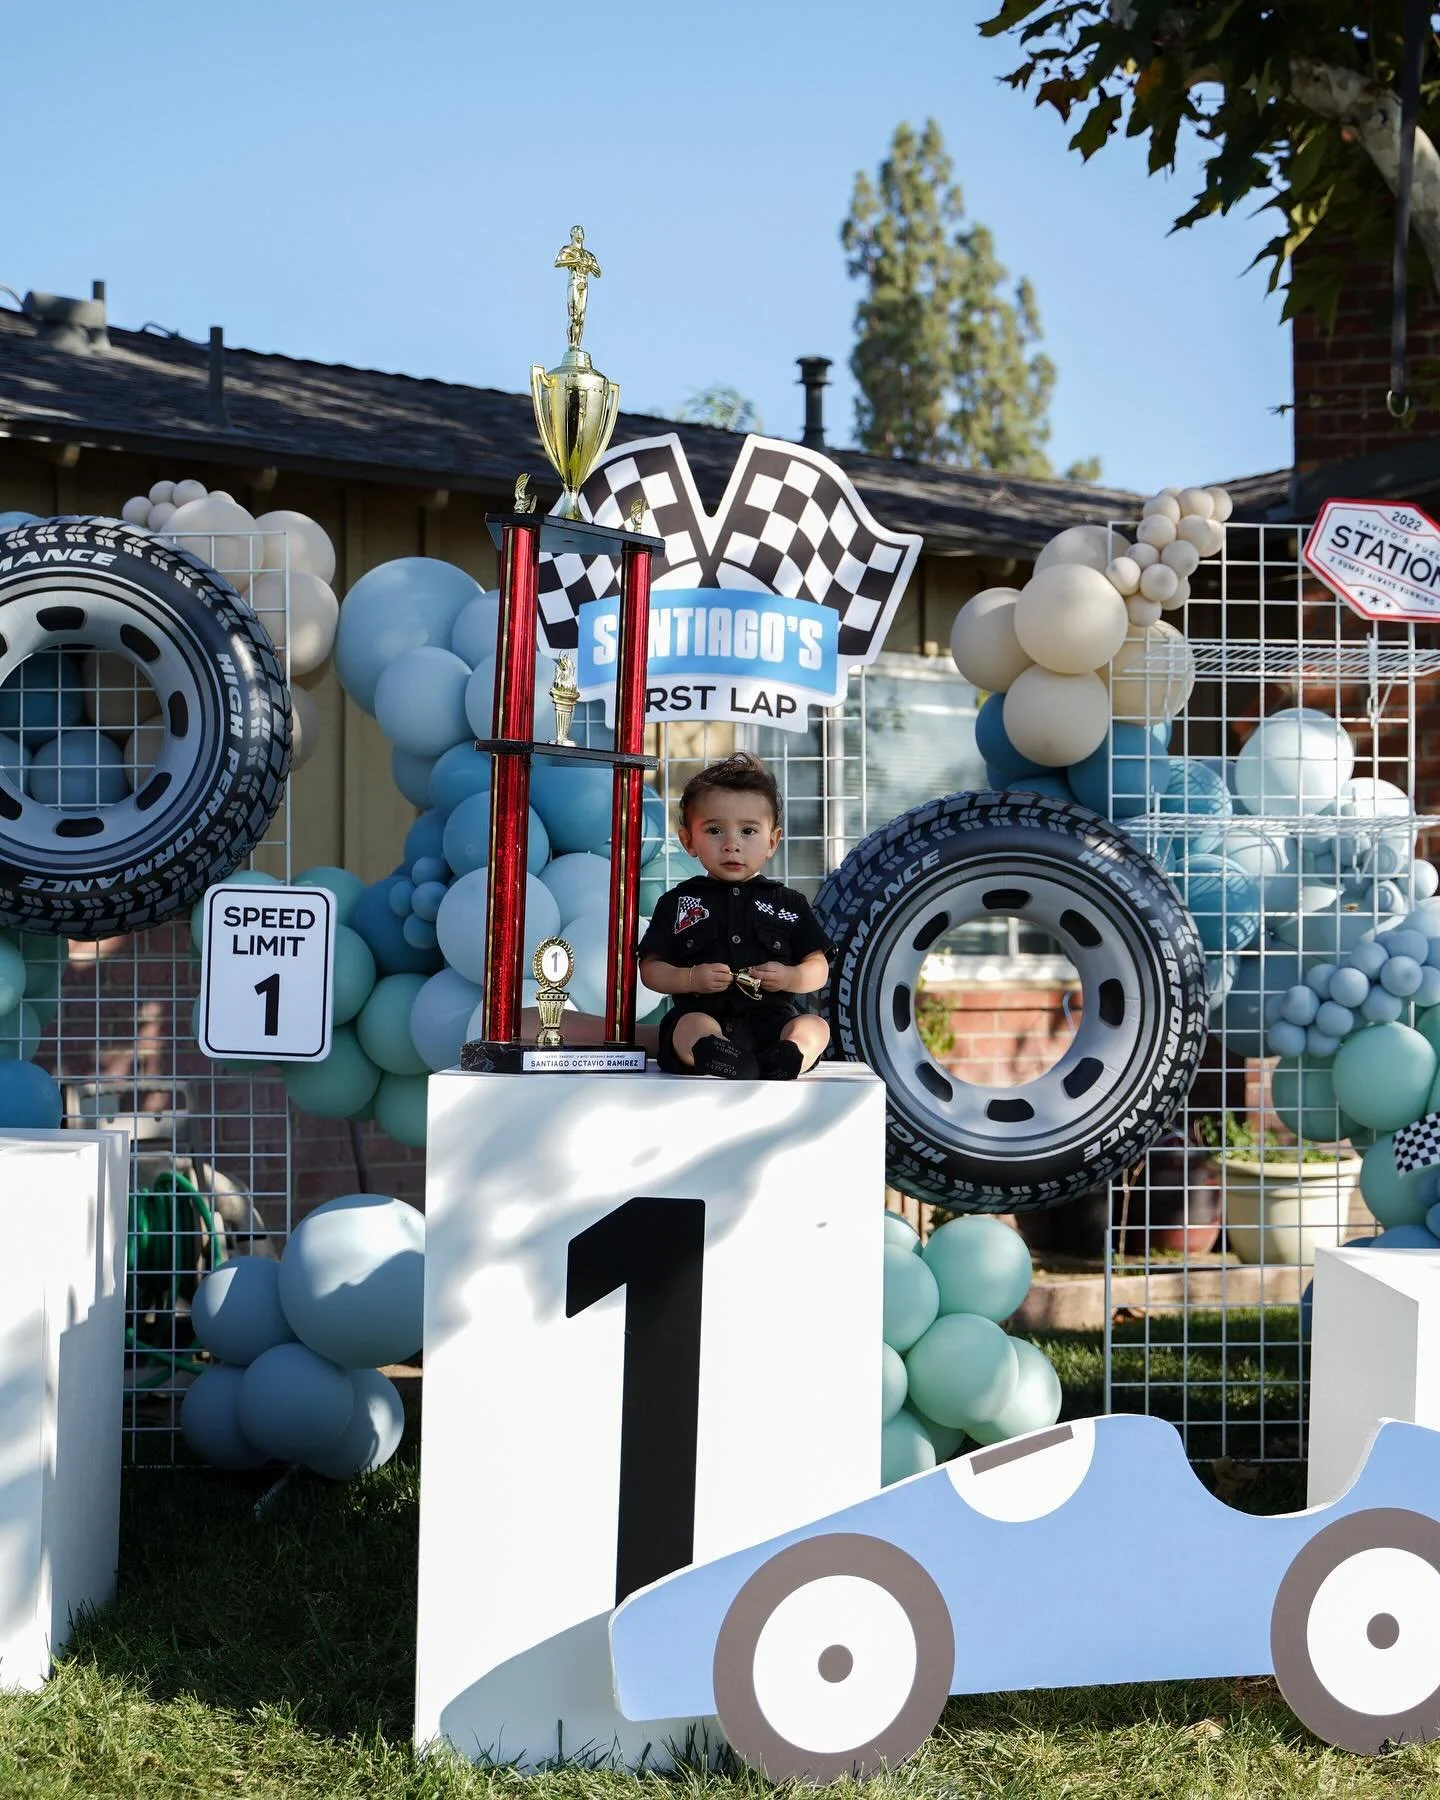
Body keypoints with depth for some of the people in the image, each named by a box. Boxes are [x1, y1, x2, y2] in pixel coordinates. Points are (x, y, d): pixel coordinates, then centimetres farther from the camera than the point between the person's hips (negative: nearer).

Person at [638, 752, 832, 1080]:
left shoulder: (789, 903, 17)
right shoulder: (678, 902, 14)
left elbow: (819, 969, 15)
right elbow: (650, 969, 10)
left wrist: (790, 977, -8)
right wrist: (691, 979, -10)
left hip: (773, 1018, 2)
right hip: (705, 1013, -2)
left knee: (814, 1026, -26)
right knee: (691, 1027, -34)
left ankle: (784, 1059, -58)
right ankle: (715, 1055, -67)